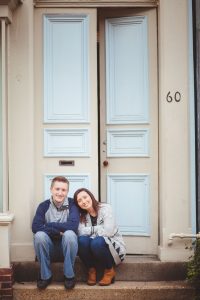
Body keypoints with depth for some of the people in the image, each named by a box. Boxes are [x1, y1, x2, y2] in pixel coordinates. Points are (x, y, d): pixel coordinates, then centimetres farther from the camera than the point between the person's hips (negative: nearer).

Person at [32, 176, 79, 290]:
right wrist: (59, 231, -22)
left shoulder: (72, 204, -6)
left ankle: (69, 275, -14)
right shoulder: (44, 206, -2)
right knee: (39, 235, -28)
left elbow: (73, 226, -23)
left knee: (69, 234, -32)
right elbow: (35, 227, -16)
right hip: (49, 247, 1)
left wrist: (49, 225, -16)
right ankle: (46, 275, -12)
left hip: (67, 247, -1)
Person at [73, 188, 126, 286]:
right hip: (94, 250, 3)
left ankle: (109, 270, -8)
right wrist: (97, 229, -21)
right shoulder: (82, 216, 5)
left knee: (97, 242, -35)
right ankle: (91, 270, -6)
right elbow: (81, 232, -14)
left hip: (113, 247, -3)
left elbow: (108, 231, -22)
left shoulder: (105, 208, -9)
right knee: (82, 240, -27)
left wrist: (90, 230, -11)